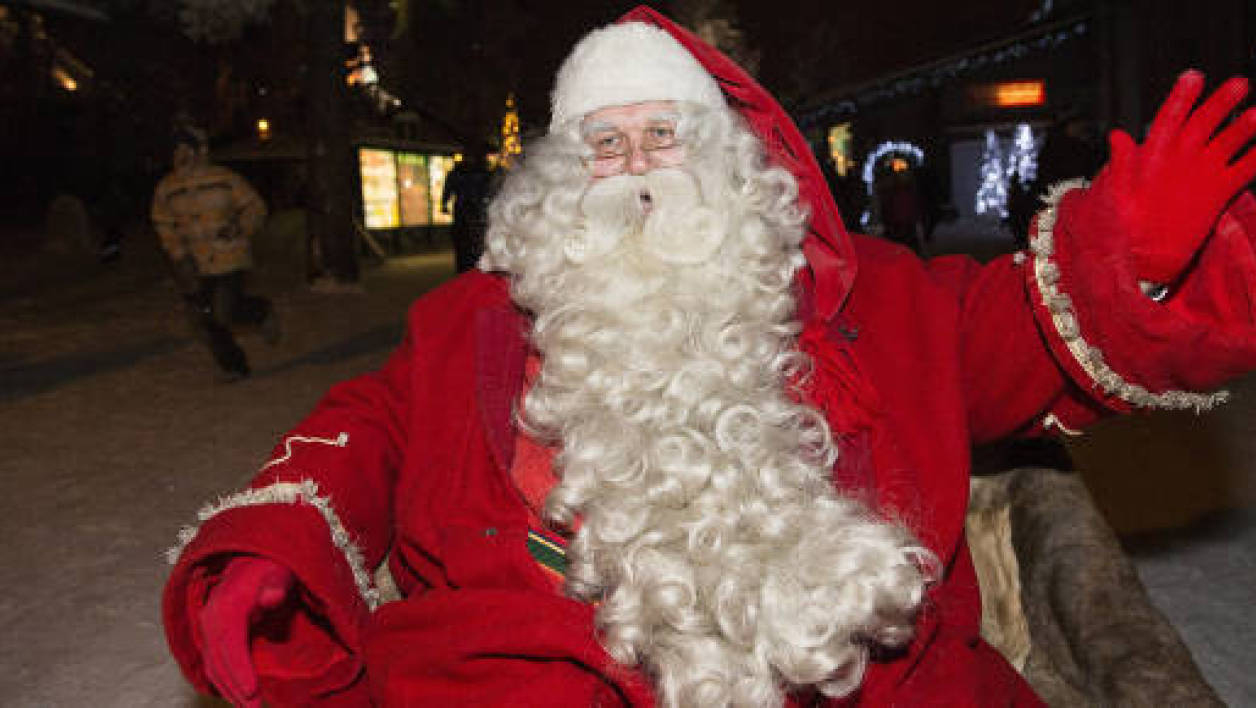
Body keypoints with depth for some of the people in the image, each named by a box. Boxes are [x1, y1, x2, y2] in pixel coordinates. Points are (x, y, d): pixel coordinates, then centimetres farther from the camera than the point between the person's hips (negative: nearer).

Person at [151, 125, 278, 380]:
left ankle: (262, 311, 20)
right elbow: (164, 226, 10)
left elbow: (256, 208, 1)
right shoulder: (166, 189, 2)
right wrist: (181, 257, -3)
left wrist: (238, 229, -17)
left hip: (229, 260, -4)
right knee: (203, 317, 3)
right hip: (194, 266, 4)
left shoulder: (226, 180, -5)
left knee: (225, 313, -14)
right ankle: (234, 366, 20)